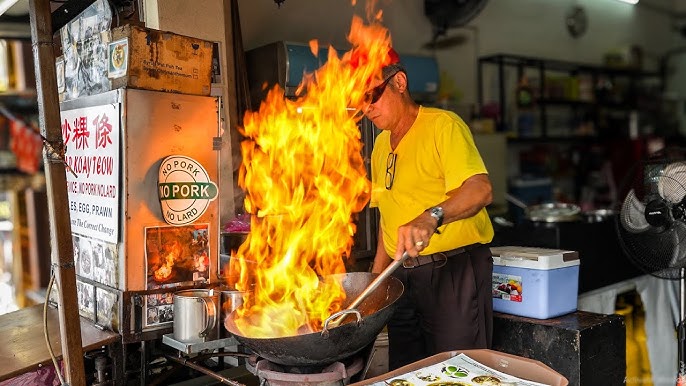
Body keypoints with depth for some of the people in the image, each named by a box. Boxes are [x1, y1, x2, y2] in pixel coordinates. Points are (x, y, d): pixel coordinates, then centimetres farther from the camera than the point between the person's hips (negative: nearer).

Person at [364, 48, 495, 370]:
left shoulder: (442, 125, -9)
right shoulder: (381, 145, 16)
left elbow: (480, 189, -23)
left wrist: (431, 217, -40)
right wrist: (376, 275, 13)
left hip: (454, 269, -7)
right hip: (402, 275, 7)